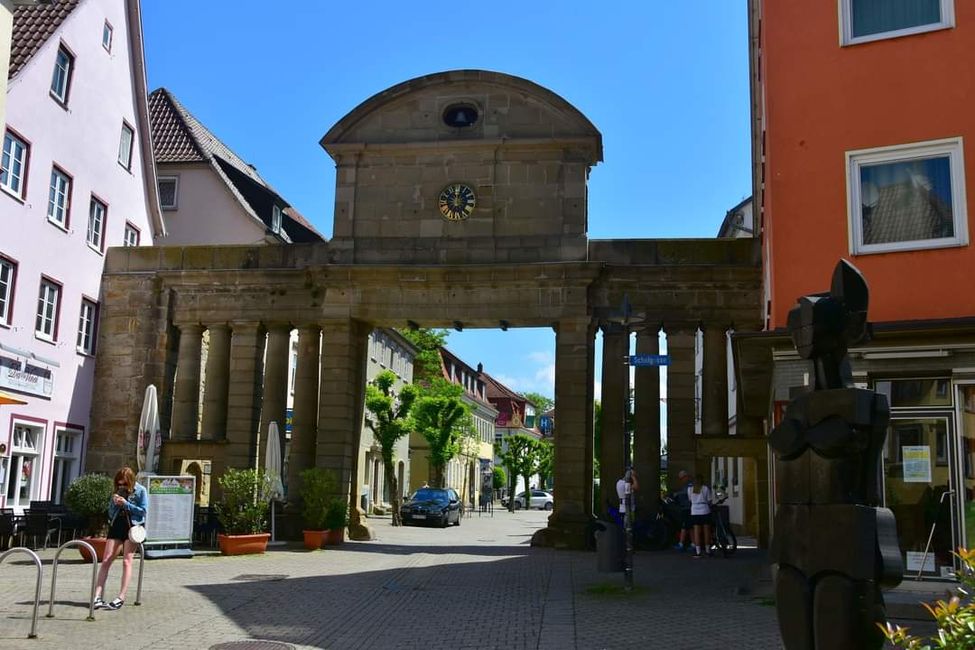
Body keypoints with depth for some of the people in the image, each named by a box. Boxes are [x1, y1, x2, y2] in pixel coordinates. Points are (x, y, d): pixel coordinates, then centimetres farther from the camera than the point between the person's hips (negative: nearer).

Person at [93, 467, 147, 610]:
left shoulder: (140, 491, -3)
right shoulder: (118, 490, 10)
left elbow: (143, 510, -9)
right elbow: (110, 511, 13)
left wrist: (126, 504, -16)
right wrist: (114, 502, -9)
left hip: (133, 526, -5)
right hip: (116, 524, 5)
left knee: (126, 561, -7)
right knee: (106, 560, -3)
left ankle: (121, 598, -6)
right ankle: (97, 596, -4)